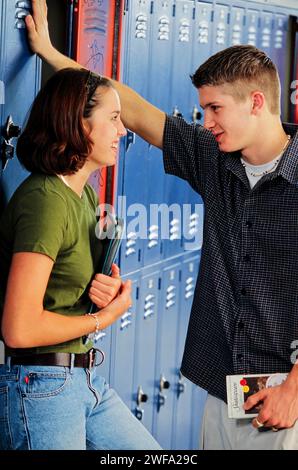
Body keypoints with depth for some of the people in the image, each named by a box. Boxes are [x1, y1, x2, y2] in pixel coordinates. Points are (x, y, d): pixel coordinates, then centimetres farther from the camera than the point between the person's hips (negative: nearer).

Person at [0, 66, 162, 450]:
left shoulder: (86, 194, 8)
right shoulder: (44, 200, -20)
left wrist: (105, 290, 0)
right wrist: (104, 317, -12)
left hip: (86, 376, 9)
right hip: (39, 387, -9)